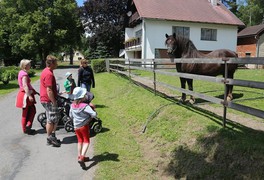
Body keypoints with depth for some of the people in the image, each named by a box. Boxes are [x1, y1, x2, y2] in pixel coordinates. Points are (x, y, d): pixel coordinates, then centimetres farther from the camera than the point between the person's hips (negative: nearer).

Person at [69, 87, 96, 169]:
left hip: (76, 126, 6)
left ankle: (79, 156, 27)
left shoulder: (72, 105, -1)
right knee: (86, 141, 4)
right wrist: (90, 117, -8)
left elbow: (71, 116, 12)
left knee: (80, 141, 21)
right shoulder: (85, 106, -21)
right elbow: (93, 114, -29)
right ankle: (82, 157, -9)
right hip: (84, 125, -6)